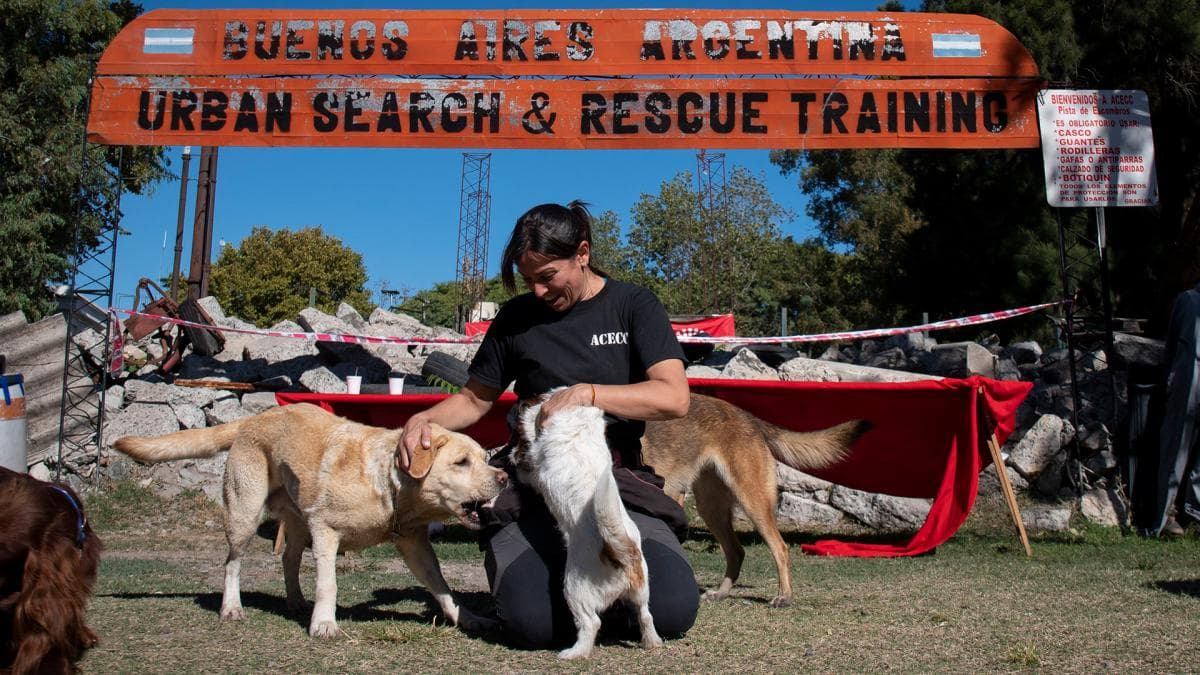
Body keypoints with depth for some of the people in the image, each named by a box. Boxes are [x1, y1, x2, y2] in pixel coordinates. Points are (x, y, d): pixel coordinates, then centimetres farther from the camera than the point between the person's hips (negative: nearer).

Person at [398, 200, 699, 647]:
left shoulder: (634, 305, 4)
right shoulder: (517, 317, 11)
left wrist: (585, 393, -19)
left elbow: (674, 398, -10)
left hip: (617, 479, 0)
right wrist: (424, 419, -2)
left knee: (674, 610, -23)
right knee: (532, 622, -27)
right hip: (532, 484, 1)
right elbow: (474, 400, 19)